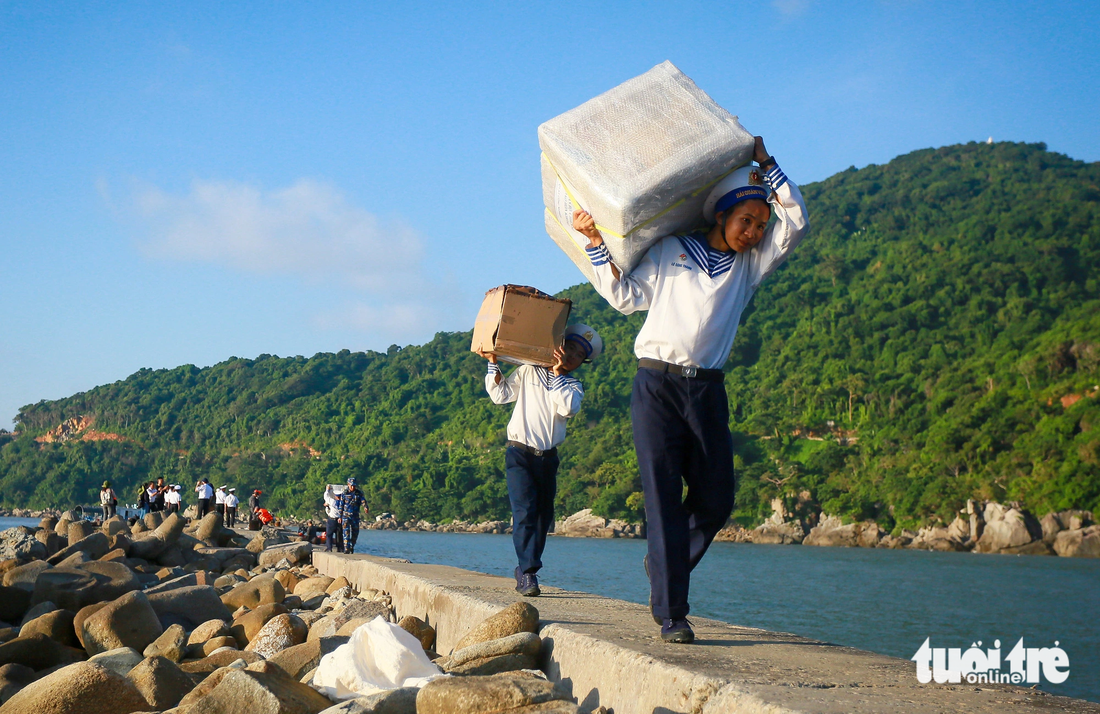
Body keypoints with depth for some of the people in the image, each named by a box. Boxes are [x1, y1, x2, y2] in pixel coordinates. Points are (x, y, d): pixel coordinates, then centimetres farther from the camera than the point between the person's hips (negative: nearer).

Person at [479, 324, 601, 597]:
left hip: (548, 458, 4)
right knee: (525, 511, -17)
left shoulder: (573, 386, 10)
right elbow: (501, 395, 5)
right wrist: (494, 364, -3)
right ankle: (528, 572, -19)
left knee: (543, 516, 7)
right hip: (519, 454, -4)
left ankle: (524, 570, 20)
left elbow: (568, 408, -12)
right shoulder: (529, 372, 7)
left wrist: (558, 373, -14)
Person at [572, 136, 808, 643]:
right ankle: (671, 613, -6)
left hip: (707, 391, 3)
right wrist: (595, 244, 5)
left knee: (715, 500, 2)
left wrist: (764, 165, 9)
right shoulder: (670, 251, 12)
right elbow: (625, 296, 12)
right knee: (664, 499, -8)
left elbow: (795, 221, 9)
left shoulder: (751, 265, 18)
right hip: (657, 386, -3)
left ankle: (663, 567, 29)